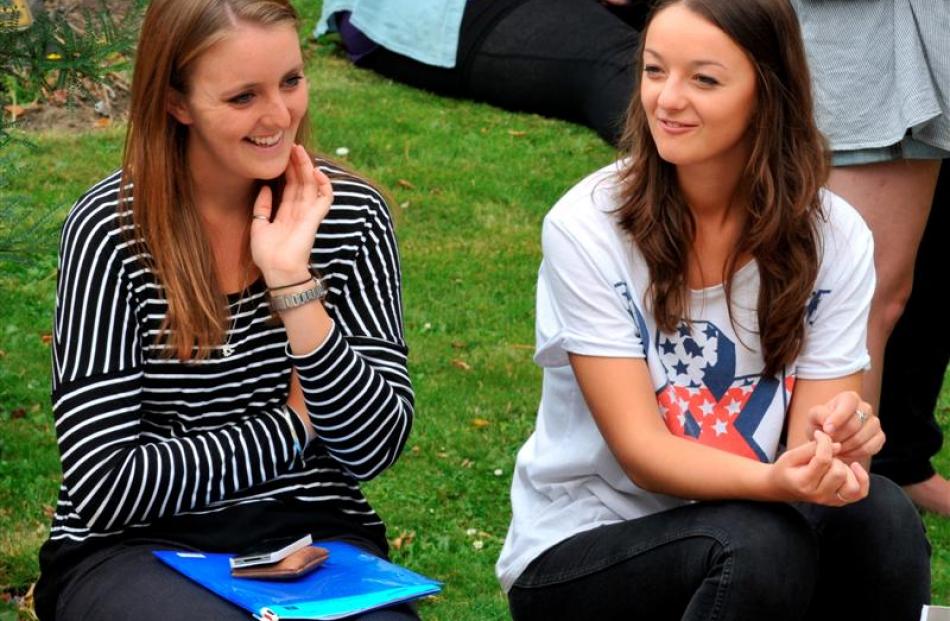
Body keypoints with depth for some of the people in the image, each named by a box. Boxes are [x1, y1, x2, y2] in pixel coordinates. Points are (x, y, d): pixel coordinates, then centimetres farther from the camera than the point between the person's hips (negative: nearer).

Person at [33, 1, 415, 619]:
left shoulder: (351, 213, 0)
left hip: (316, 535, 3)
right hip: (135, 548, -3)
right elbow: (105, 482, -13)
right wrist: (294, 426, -8)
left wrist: (293, 283, -16)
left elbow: (375, 448, -5)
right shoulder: (111, 230, -9)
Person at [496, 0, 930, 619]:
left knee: (880, 515, -28)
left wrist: (835, 441, -35)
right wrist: (775, 480, -39)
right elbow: (639, 448, -19)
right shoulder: (587, 227, -15)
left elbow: (805, 443, -10)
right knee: (758, 544, -33)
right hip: (578, 549, -3)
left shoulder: (834, 236, -7)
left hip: (752, 525, 3)